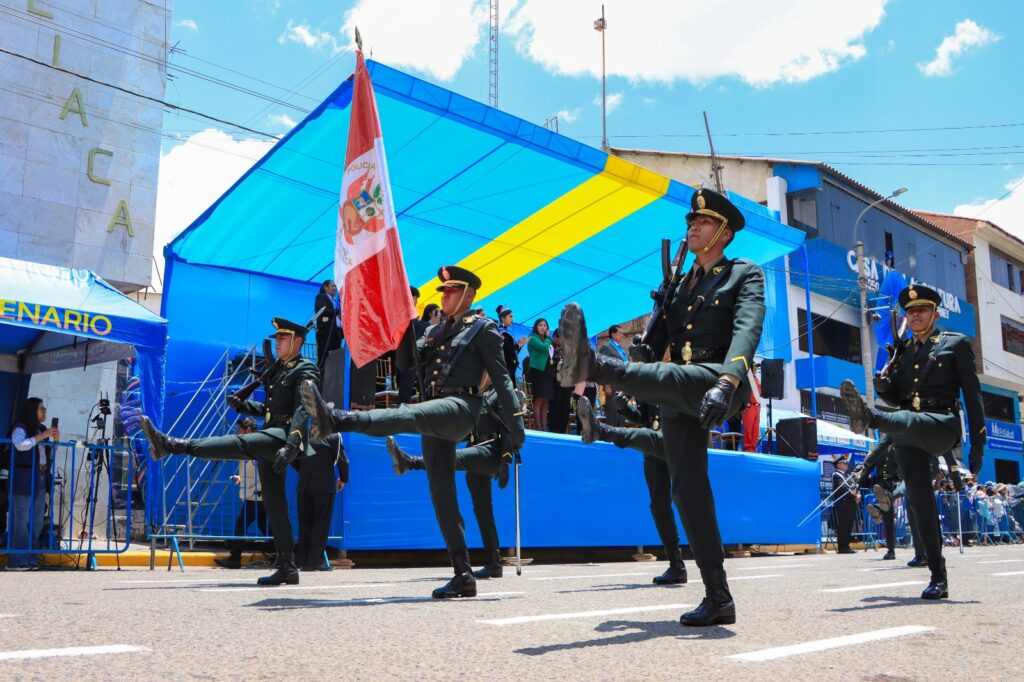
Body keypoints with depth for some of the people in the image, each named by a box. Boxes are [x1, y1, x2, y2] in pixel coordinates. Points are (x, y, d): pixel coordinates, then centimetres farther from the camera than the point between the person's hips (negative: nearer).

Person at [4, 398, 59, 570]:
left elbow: (50, 455, 22)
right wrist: (41, 436, -19)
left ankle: (29, 559, 11)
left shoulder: (42, 429, 19)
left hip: (40, 480, 8)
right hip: (23, 480, -7)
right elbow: (21, 445, -23)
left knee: (36, 522, 6)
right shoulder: (20, 428, -3)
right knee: (21, 521, -9)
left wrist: (55, 440, 6)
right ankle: (16, 561, -6)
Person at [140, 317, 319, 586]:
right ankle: (287, 567, 6)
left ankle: (170, 444, -36)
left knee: (238, 443, -29)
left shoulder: (305, 370, -5)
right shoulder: (279, 370, 23)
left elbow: (302, 411, -18)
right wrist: (241, 405, 10)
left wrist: (291, 446, -30)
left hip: (284, 436, -9)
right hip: (271, 437, 9)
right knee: (273, 502, 5)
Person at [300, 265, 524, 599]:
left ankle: (336, 419, -59)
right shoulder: (435, 330, 26)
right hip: (436, 418, 8)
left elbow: (501, 378, 0)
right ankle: (463, 575, 5)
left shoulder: (483, 328, 6)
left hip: (460, 408, -8)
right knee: (441, 495, 2)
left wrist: (516, 427, -5)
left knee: (409, 415, -36)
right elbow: (406, 362, 18)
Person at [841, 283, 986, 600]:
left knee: (910, 420, -39)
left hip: (941, 425, -4)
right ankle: (938, 577, 4)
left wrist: (978, 442, -3)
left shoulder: (956, 344, 8)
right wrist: (884, 387, -1)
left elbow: (972, 394, 3)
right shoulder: (902, 352, 21)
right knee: (921, 502, -1)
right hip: (908, 434, 5)